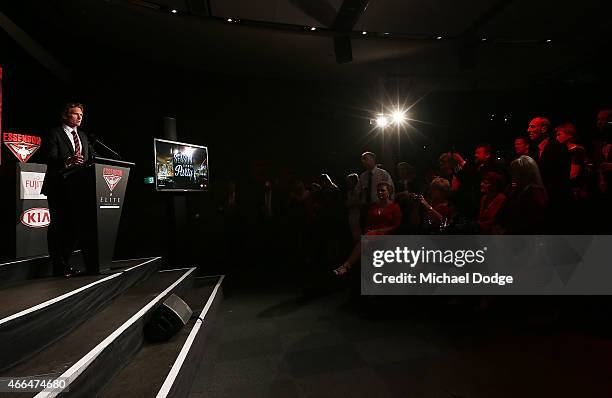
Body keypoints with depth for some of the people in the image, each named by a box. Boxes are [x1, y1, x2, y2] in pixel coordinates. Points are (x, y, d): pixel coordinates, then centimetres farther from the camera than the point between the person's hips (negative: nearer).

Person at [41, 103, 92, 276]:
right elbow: (49, 159, -12)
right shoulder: (54, 134, 0)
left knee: (74, 225, 6)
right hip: (59, 187, -6)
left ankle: (65, 263, 17)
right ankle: (59, 267, 4)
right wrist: (68, 161, -30)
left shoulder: (83, 136, 21)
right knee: (58, 225, -3)